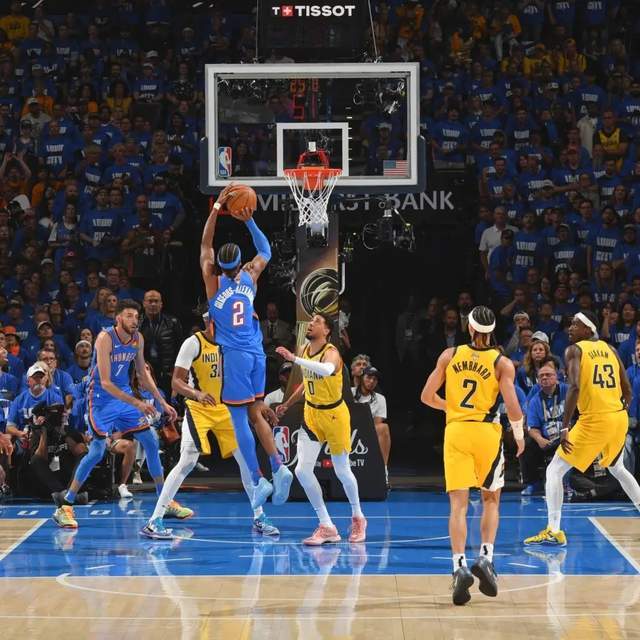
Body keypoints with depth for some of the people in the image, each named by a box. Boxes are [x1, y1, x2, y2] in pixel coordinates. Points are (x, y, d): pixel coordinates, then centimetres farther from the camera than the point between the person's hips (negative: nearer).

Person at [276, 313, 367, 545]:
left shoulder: (331, 352, -22)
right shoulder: (305, 351, 0)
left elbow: (327, 370, -48)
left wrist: (294, 359, -51)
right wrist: (287, 405, 23)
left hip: (334, 414, -6)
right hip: (312, 414, 6)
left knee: (342, 470, 8)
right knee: (302, 470, -7)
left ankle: (357, 518, 34)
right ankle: (326, 527, 2)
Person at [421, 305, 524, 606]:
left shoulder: (450, 355, 3)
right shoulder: (502, 363, -3)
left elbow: (427, 396, 5)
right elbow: (512, 407, -10)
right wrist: (519, 434, 8)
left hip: (455, 432, 1)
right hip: (487, 433, -1)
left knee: (459, 505, -1)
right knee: (491, 501, 17)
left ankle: (460, 567, -16)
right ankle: (486, 557, 0)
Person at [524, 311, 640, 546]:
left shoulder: (574, 350, -3)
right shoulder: (609, 349, 14)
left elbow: (575, 387, -18)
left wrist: (565, 428, -19)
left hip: (594, 420, -6)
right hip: (619, 418, 6)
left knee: (554, 471, 1)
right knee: (617, 469, 31)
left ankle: (553, 531, -10)